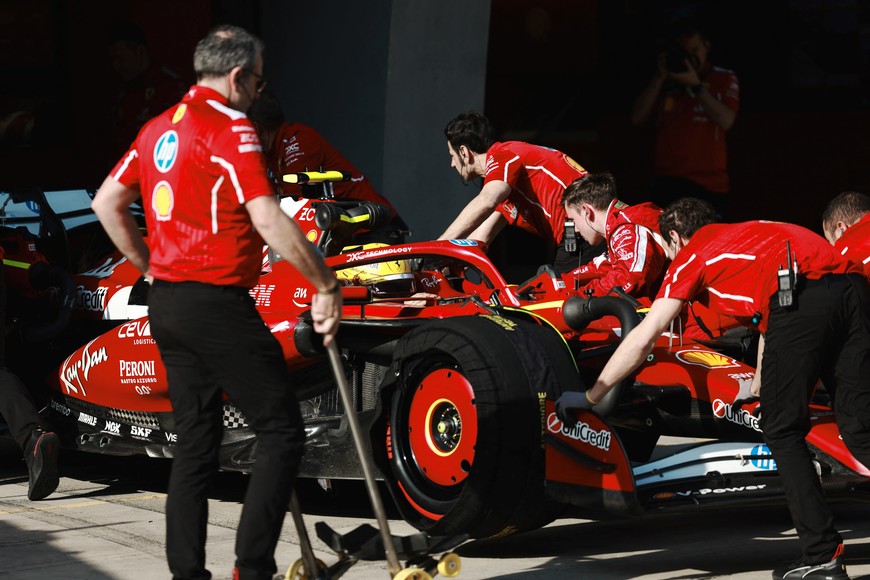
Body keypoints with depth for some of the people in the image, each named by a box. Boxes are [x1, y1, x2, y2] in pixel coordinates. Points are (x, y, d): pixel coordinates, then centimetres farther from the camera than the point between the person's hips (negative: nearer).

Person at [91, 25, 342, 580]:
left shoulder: (158, 128, 13)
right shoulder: (231, 129, -12)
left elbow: (107, 203, 22)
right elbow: (269, 223, -21)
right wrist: (327, 286, -12)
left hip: (167, 303, 9)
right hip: (218, 304, -9)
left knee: (195, 444, 12)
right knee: (282, 432, -4)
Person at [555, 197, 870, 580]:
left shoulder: (690, 256, 21)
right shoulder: (751, 235, 40)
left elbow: (643, 339, 16)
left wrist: (589, 397, 24)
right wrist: (758, 387, 65)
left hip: (801, 298, -6)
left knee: (782, 431, 6)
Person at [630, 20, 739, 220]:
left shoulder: (724, 79, 9)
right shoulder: (665, 82, 16)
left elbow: (725, 120, -8)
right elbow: (637, 118, 5)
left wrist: (695, 85, -12)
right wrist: (659, 77, 0)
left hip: (709, 184, -2)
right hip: (668, 181, 2)